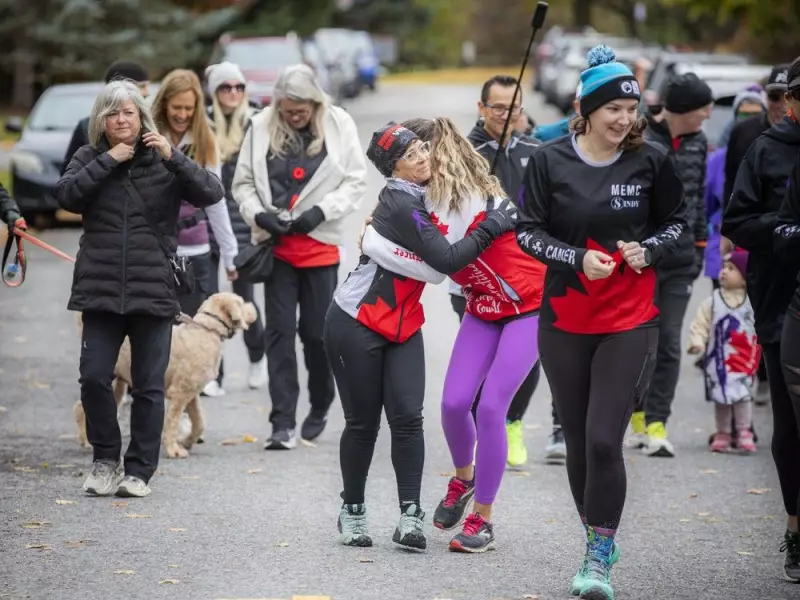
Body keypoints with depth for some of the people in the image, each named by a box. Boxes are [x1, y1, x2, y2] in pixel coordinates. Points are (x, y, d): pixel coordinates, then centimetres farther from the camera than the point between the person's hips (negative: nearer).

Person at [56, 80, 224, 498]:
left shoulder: (163, 160, 4)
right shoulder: (90, 158, 8)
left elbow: (211, 193, -8)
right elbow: (66, 195, -10)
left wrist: (173, 157, -19)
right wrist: (108, 161, -14)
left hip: (153, 290, -1)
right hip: (101, 290, 1)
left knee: (149, 386, 3)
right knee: (94, 377, -7)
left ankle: (139, 471, 13)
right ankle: (105, 459, 12)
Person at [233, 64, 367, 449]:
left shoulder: (339, 125, -4)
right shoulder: (262, 127, -2)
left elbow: (355, 183, -2)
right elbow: (243, 183, 4)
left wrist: (319, 211, -14)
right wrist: (259, 214, -13)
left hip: (320, 244, -1)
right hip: (276, 245, 1)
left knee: (317, 331, 6)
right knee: (280, 331, -1)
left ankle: (320, 408, 28)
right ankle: (282, 422, -1)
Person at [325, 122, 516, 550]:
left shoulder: (418, 198, 4)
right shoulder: (402, 206, -21)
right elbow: (446, 260, -24)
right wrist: (492, 226, -19)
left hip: (402, 326, 7)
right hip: (356, 326, -7)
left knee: (407, 417, -6)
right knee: (363, 423, 2)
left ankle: (410, 516, -7)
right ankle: (352, 510, 19)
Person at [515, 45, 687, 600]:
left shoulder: (651, 160, -5)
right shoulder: (550, 160, -6)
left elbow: (677, 222, 8)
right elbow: (528, 232, -1)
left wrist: (649, 249, -12)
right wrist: (577, 259, -17)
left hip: (630, 323, -2)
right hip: (565, 323, 2)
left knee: (604, 440, -12)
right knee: (579, 442, 11)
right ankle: (595, 542, 29)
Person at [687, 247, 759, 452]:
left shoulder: (753, 301, 0)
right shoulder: (713, 300, 1)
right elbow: (700, 324, -1)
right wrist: (697, 342, -15)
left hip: (744, 358, -1)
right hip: (718, 358, 1)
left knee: (742, 394, -4)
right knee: (720, 396, 7)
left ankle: (744, 433, 3)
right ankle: (722, 434, 16)